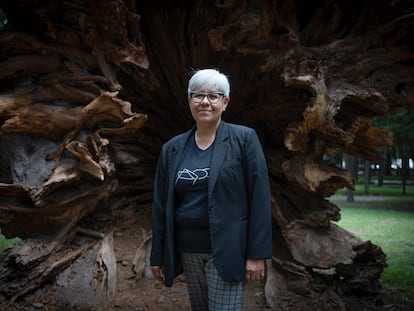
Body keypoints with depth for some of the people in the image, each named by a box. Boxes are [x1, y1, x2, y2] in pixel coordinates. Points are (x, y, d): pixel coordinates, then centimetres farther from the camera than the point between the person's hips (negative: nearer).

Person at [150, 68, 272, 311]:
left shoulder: (244, 138, -5)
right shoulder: (172, 149, 7)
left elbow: (259, 198, -8)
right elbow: (161, 205, 10)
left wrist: (257, 254, -12)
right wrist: (158, 256, 10)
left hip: (227, 250, -4)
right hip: (188, 251, 5)